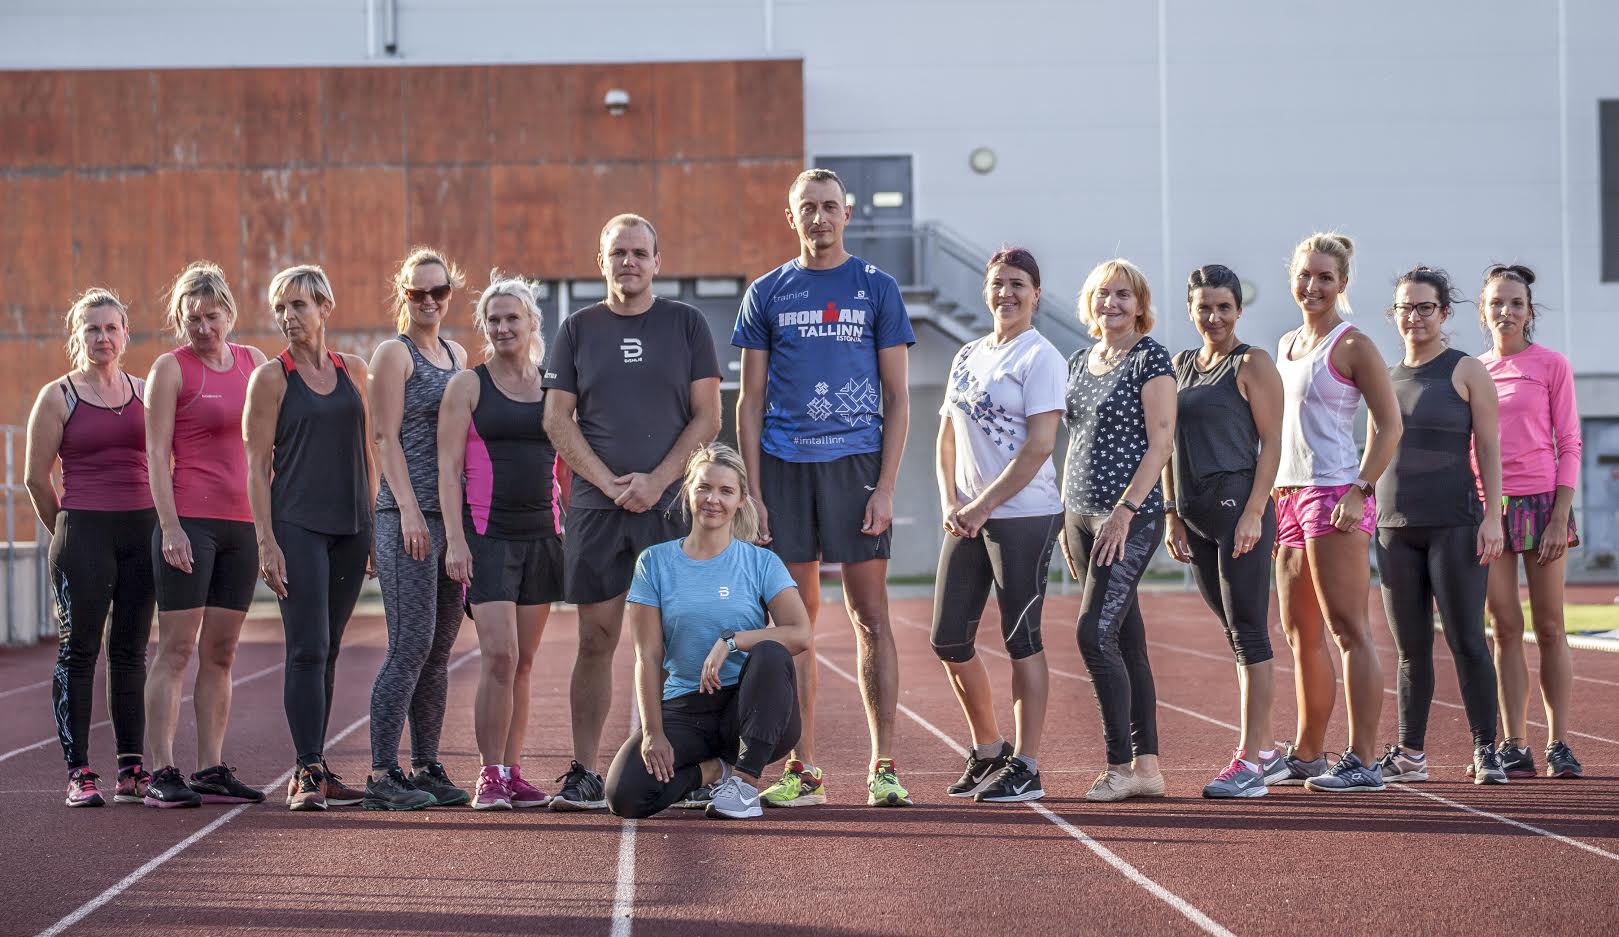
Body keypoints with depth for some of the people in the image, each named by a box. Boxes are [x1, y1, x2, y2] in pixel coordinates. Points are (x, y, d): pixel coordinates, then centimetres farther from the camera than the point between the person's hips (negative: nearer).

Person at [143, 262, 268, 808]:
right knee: (176, 649, -7)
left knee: (220, 652, 7)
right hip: (189, 520, -5)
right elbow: (157, 453, -6)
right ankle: (162, 773, -8)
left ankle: (212, 771, 10)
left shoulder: (253, 362, 13)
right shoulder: (171, 368, -2)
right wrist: (170, 527, -14)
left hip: (242, 522, 5)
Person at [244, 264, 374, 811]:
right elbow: (257, 466, -4)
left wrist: (373, 524, 11)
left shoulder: (353, 371, 11)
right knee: (307, 649, -12)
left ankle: (315, 771, 12)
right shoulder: (271, 378, -1)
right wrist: (266, 542, -12)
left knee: (327, 651, 8)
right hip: (297, 524, -4)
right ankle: (307, 772, -12)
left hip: (350, 526, 4)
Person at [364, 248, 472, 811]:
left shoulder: (457, 356, 18)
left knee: (439, 649, 8)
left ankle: (426, 768, 13)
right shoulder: (394, 353, -2)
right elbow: (386, 437, -8)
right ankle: (382, 775, -9)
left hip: (453, 513, 7)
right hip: (407, 513, -7)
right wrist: (409, 509, -16)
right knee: (411, 646, -11)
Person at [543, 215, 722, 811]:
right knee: (596, 638, 0)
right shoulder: (579, 329, 10)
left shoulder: (686, 324, 7)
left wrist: (656, 481, -9)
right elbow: (557, 419, 6)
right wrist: (609, 482, -7)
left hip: (672, 503, -1)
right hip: (596, 507, 1)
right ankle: (585, 774, 3)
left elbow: (708, 416, 3)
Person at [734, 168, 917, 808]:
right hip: (784, 467, 2)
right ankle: (802, 771, 9)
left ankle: (883, 768, 0)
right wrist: (752, 491, 0)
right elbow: (751, 402, 10)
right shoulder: (767, 294, 10)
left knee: (871, 617, -3)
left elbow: (897, 399, 3)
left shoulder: (877, 288, 5)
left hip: (856, 463, -2)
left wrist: (885, 488, -7)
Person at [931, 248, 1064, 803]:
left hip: (1025, 514, -7)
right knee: (949, 637, 7)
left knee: (1021, 639, -4)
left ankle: (1025, 769, 1)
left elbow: (1039, 446, -13)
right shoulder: (967, 357, 16)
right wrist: (949, 503, 2)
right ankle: (988, 750, 23)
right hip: (967, 520, 7)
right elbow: (948, 438, 18)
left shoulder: (1040, 357, -6)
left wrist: (983, 506, -14)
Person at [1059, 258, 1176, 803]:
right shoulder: (1079, 364, 15)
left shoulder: (1150, 359, -6)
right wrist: (1066, 515, 15)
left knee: (1095, 633, -15)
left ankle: (1121, 766, -9)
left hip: (1131, 517, -7)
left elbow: (1161, 442, -12)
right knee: (1125, 640, 8)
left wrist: (1125, 510, -18)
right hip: (1083, 515, 7)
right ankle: (1146, 767, 10)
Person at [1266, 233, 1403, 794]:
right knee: (1300, 634, 13)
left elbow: (1388, 425, -10)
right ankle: (1306, 755, 22)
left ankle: (1362, 761, -10)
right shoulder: (1287, 345, 17)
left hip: (1335, 495, -8)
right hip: (1290, 495, 8)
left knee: (1347, 630, -10)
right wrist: (1273, 495, 17)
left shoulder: (1352, 346, -6)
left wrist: (1359, 490, -18)